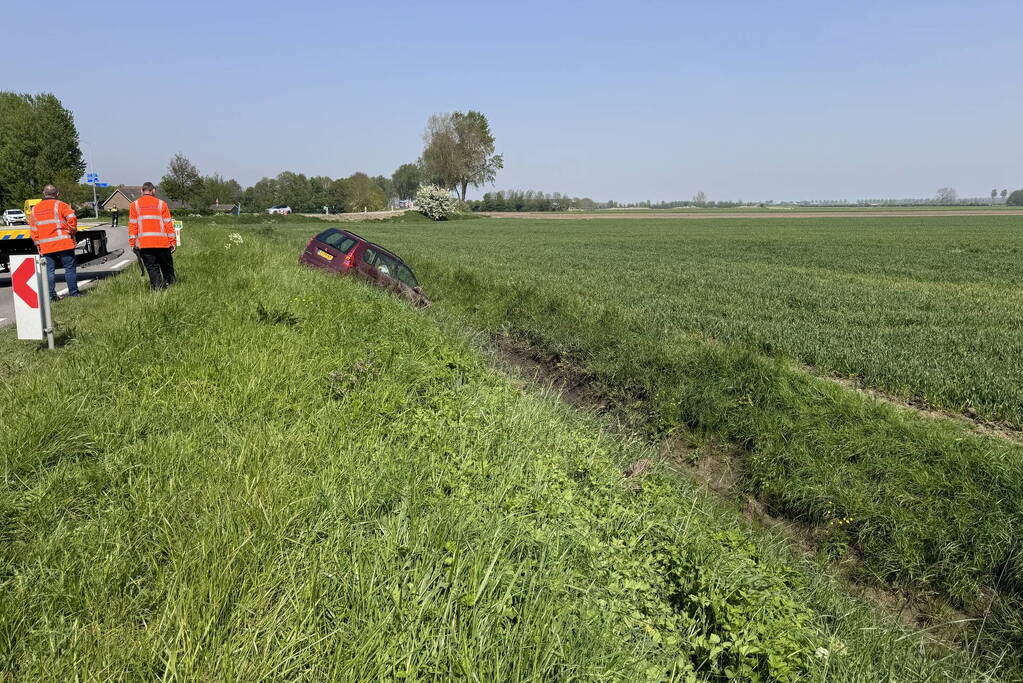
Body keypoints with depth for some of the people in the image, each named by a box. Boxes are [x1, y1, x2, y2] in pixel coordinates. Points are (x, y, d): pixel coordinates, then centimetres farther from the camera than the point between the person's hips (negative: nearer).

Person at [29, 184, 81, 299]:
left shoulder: (34, 209, 14)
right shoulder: (59, 205, -2)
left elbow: (33, 229, 13)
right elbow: (72, 218, -16)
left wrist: (38, 244, 18)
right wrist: (73, 231, -1)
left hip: (45, 246, 4)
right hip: (63, 243, -4)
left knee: (49, 270, 7)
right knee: (70, 268, 2)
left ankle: (51, 294, 4)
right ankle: (73, 292, 1)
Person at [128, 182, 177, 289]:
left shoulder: (135, 205, 9)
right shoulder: (161, 204, 7)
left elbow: (132, 225, 4)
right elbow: (168, 224, 3)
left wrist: (132, 242, 6)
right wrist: (173, 241, 5)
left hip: (144, 243, 1)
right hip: (162, 242, 0)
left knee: (152, 268, 2)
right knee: (166, 266, 12)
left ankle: (158, 288, -6)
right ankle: (169, 284, 13)